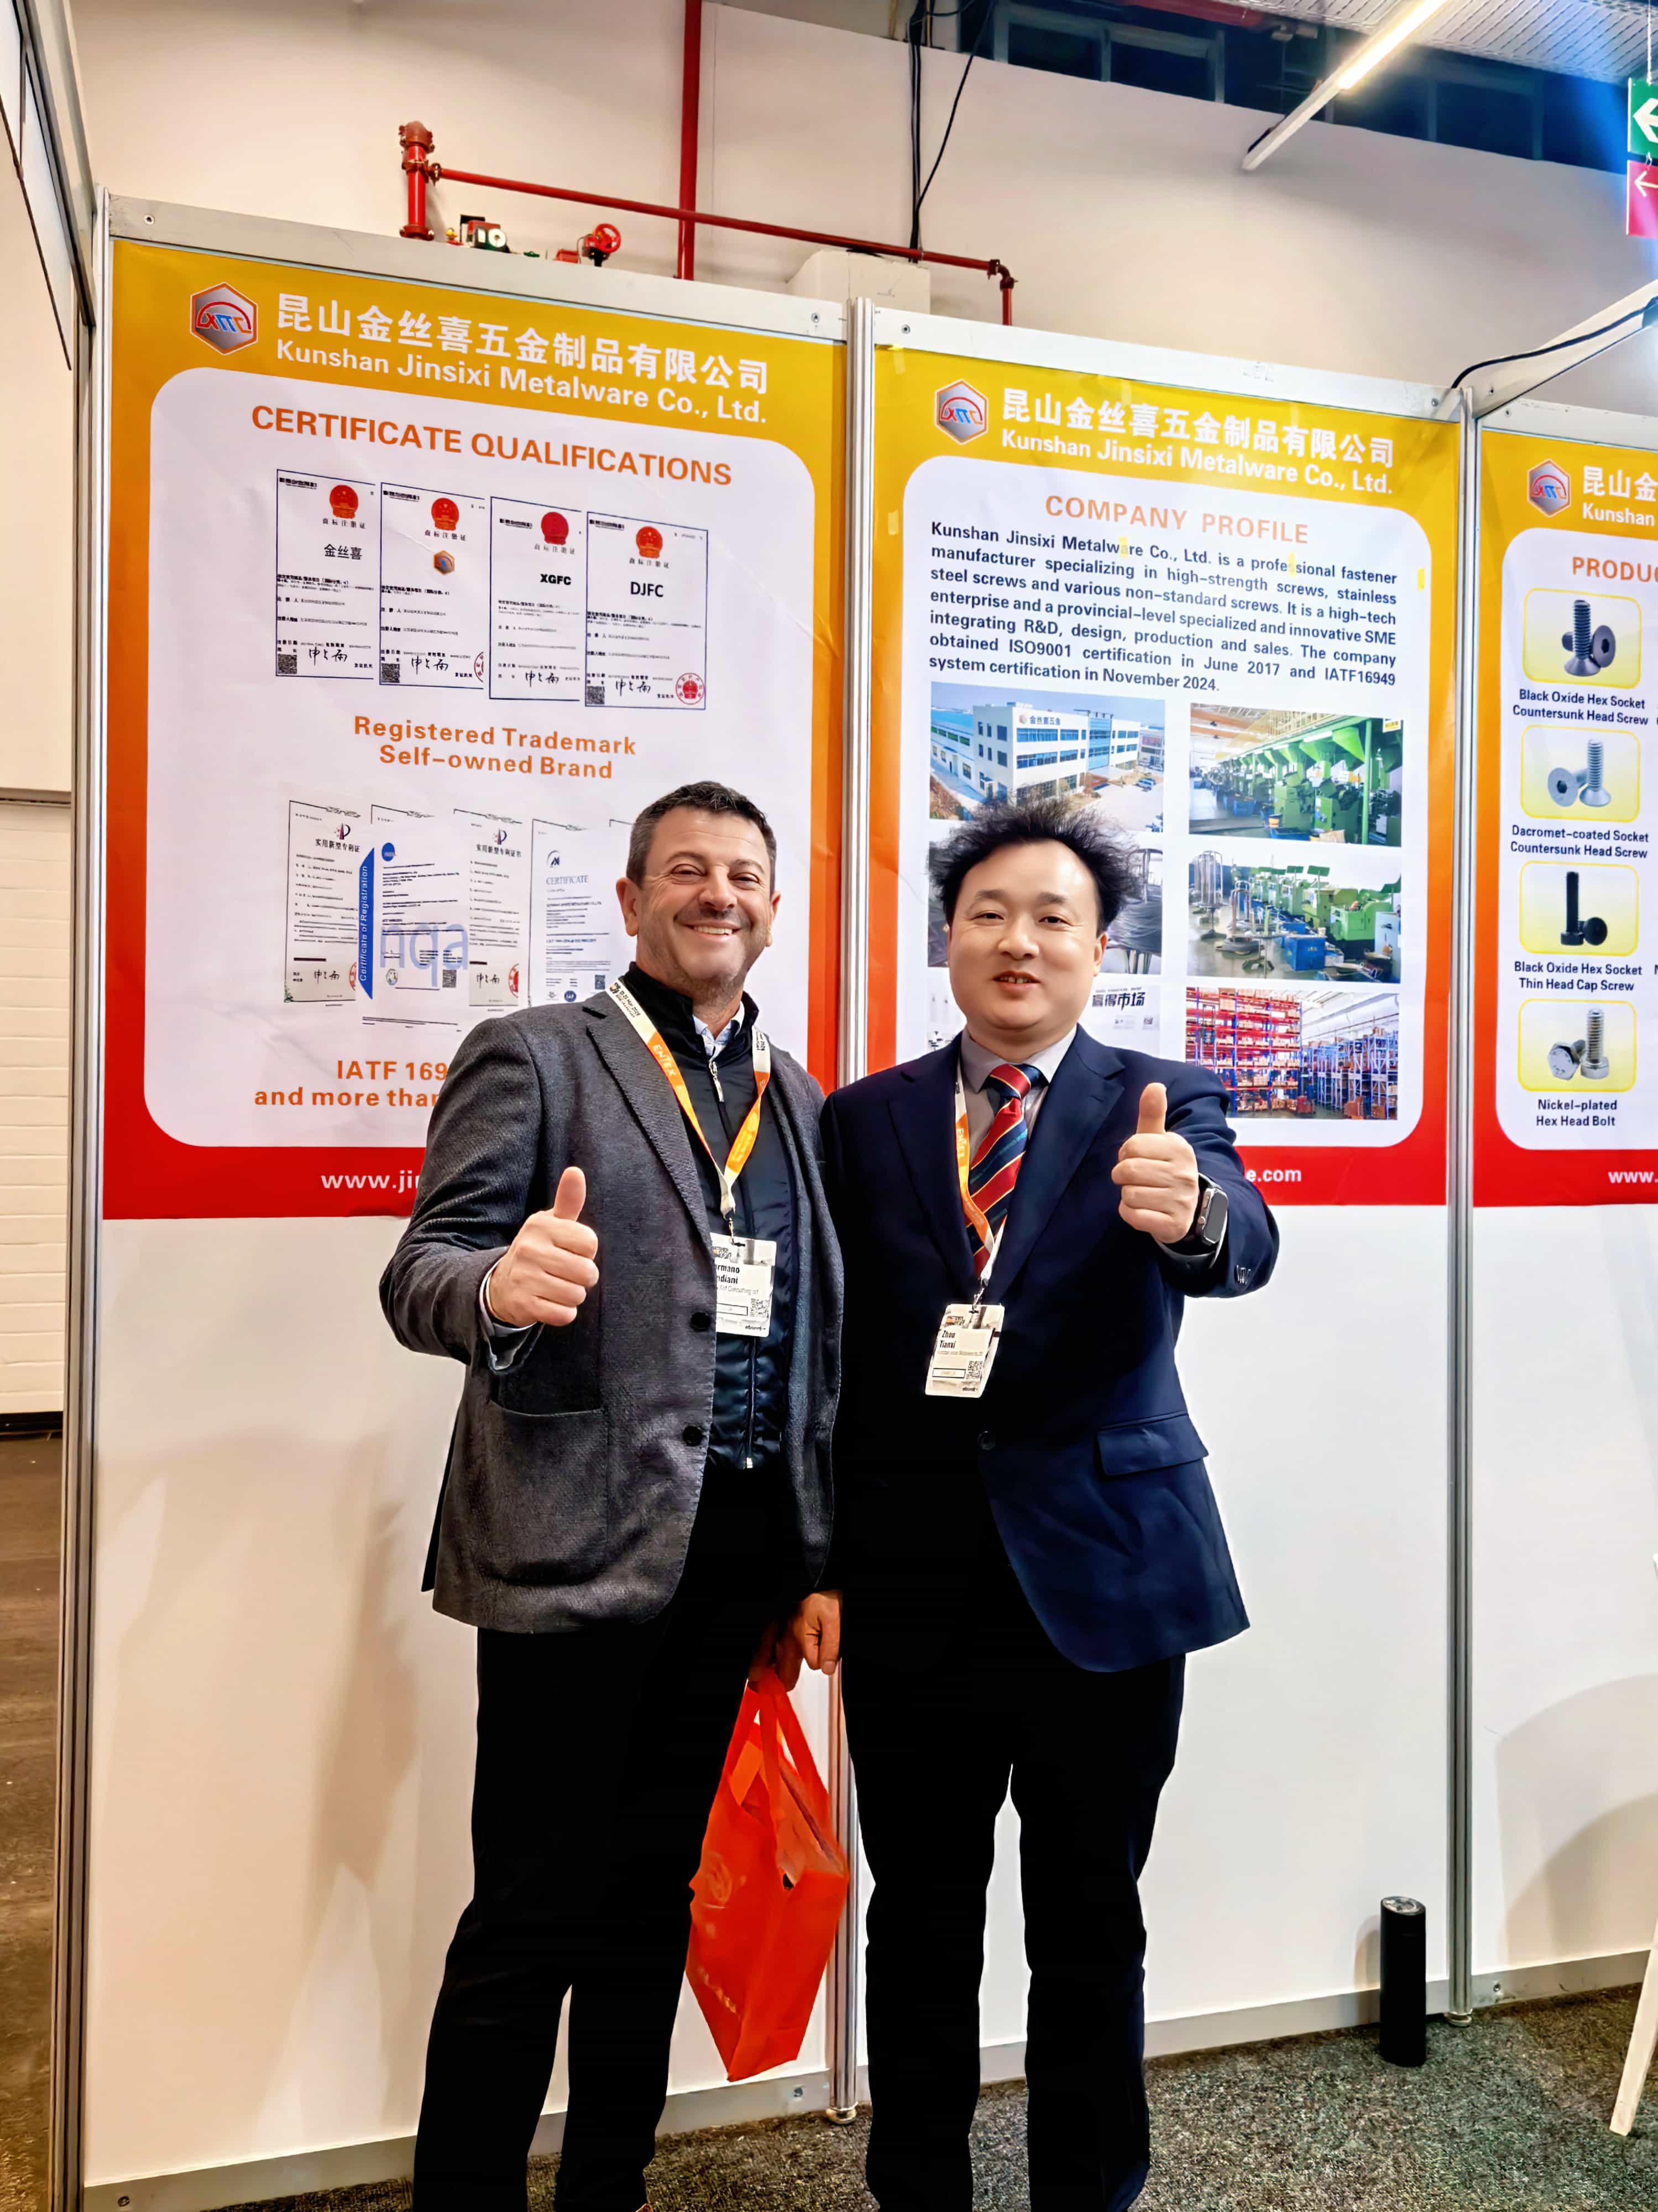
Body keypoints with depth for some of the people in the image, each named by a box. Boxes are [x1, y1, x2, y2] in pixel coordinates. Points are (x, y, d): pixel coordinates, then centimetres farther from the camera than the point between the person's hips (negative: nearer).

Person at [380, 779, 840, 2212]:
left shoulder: (794, 1094, 13)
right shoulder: (534, 1057, -3)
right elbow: (421, 1274, -10)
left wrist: (816, 1556, 12)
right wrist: (501, 1288, -35)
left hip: (734, 1542, 6)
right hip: (574, 1542, -5)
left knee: (655, 1892, 17)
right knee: (531, 1909, 4)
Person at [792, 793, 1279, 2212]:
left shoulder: (1163, 1103, 0)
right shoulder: (863, 1121, 4)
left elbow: (1243, 1246, -20)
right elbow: (830, 1360, 5)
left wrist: (1189, 1213, -43)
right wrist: (822, 1565, 1)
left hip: (1100, 1574, -1)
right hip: (913, 1582, 2)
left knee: (1091, 1924, 14)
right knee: (920, 1922, 15)